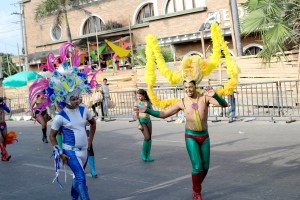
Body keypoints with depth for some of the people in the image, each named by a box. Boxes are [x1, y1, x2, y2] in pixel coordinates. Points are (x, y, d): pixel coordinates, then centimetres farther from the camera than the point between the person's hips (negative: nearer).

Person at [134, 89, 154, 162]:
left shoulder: (148, 101, 8)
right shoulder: (137, 103, -2)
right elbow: (136, 115, -6)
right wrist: (139, 124, -12)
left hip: (148, 120, 5)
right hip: (141, 120, -4)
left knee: (150, 138, 4)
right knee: (147, 138, -11)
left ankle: (148, 155, 13)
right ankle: (143, 153, 7)